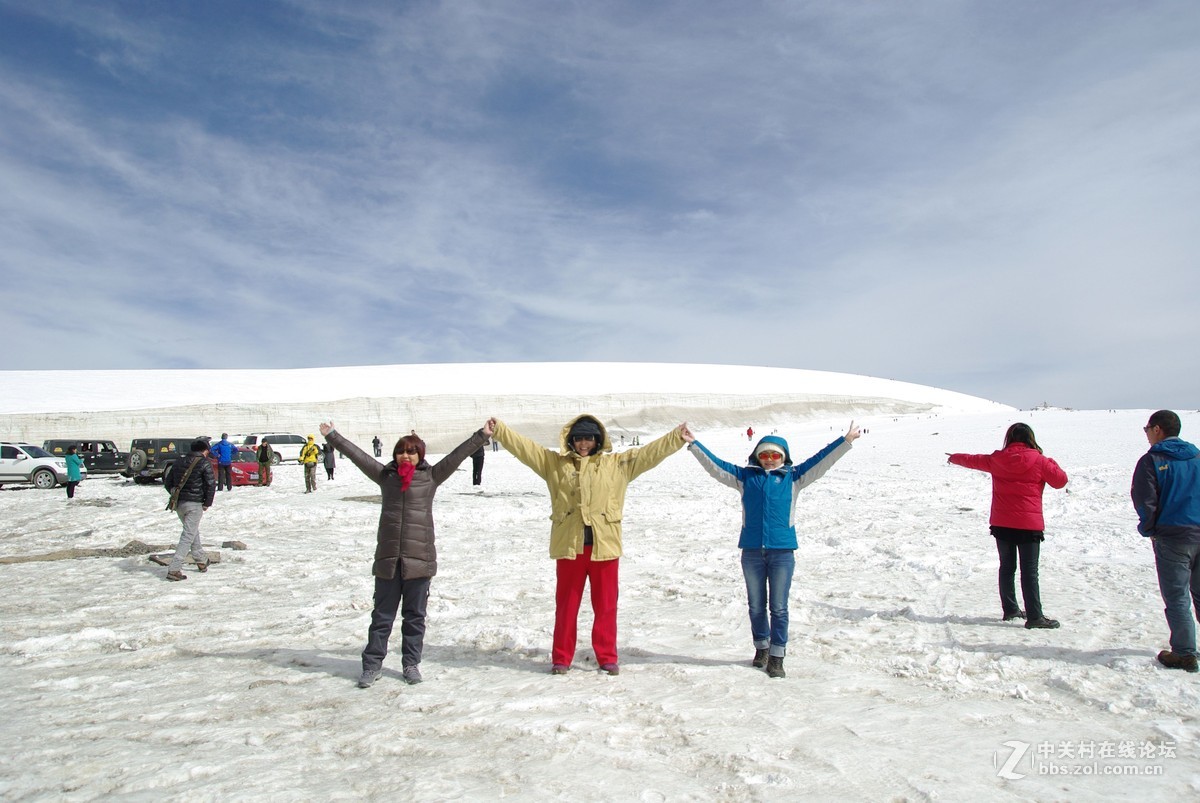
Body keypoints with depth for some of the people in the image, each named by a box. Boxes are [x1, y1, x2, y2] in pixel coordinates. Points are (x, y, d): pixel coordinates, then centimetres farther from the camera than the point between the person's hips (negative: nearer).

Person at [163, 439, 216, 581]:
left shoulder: (179, 463, 14)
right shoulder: (204, 463, -6)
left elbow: (167, 482, 17)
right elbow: (211, 484, -12)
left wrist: (176, 495, 19)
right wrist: (207, 503, -3)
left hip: (178, 504, 7)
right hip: (194, 504, -7)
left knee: (193, 532, 23)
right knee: (188, 536, -5)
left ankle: (201, 561, 33)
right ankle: (174, 569, -12)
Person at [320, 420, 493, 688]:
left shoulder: (431, 476, 3)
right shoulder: (385, 475, 8)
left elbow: (456, 455, -1)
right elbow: (357, 455, 12)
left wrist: (482, 435, -4)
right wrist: (332, 436, 16)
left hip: (419, 558, -1)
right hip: (388, 558, 1)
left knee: (415, 615, 10)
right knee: (382, 614, 9)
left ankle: (411, 663, 23)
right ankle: (372, 664, 20)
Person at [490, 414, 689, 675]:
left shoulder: (617, 464, 8)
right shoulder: (554, 463, 7)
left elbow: (649, 453, 6)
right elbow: (524, 447, 4)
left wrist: (676, 437, 1)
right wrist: (500, 430, -5)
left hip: (604, 545, 0)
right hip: (569, 545, 0)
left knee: (606, 605, 9)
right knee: (566, 604, 9)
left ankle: (607, 657, 22)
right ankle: (561, 658, 21)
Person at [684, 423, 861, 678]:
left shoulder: (793, 477, 7)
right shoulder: (745, 476, 8)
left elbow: (821, 461, 4)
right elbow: (715, 465, 7)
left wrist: (846, 441, -3)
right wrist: (693, 444, 2)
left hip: (782, 551, -1)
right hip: (752, 551, 1)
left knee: (778, 607, 5)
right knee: (756, 606, 13)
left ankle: (776, 656, 16)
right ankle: (761, 648, 32)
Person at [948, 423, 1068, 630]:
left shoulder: (997, 460, 2)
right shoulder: (1039, 461, -8)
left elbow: (974, 460, 19)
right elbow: (1060, 480, 0)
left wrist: (954, 458, 39)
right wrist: (1051, 463, 19)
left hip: (1002, 525, 4)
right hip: (1029, 525, -4)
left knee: (1007, 567, 14)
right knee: (1029, 571, -3)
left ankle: (1010, 609, 23)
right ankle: (1034, 617, -4)